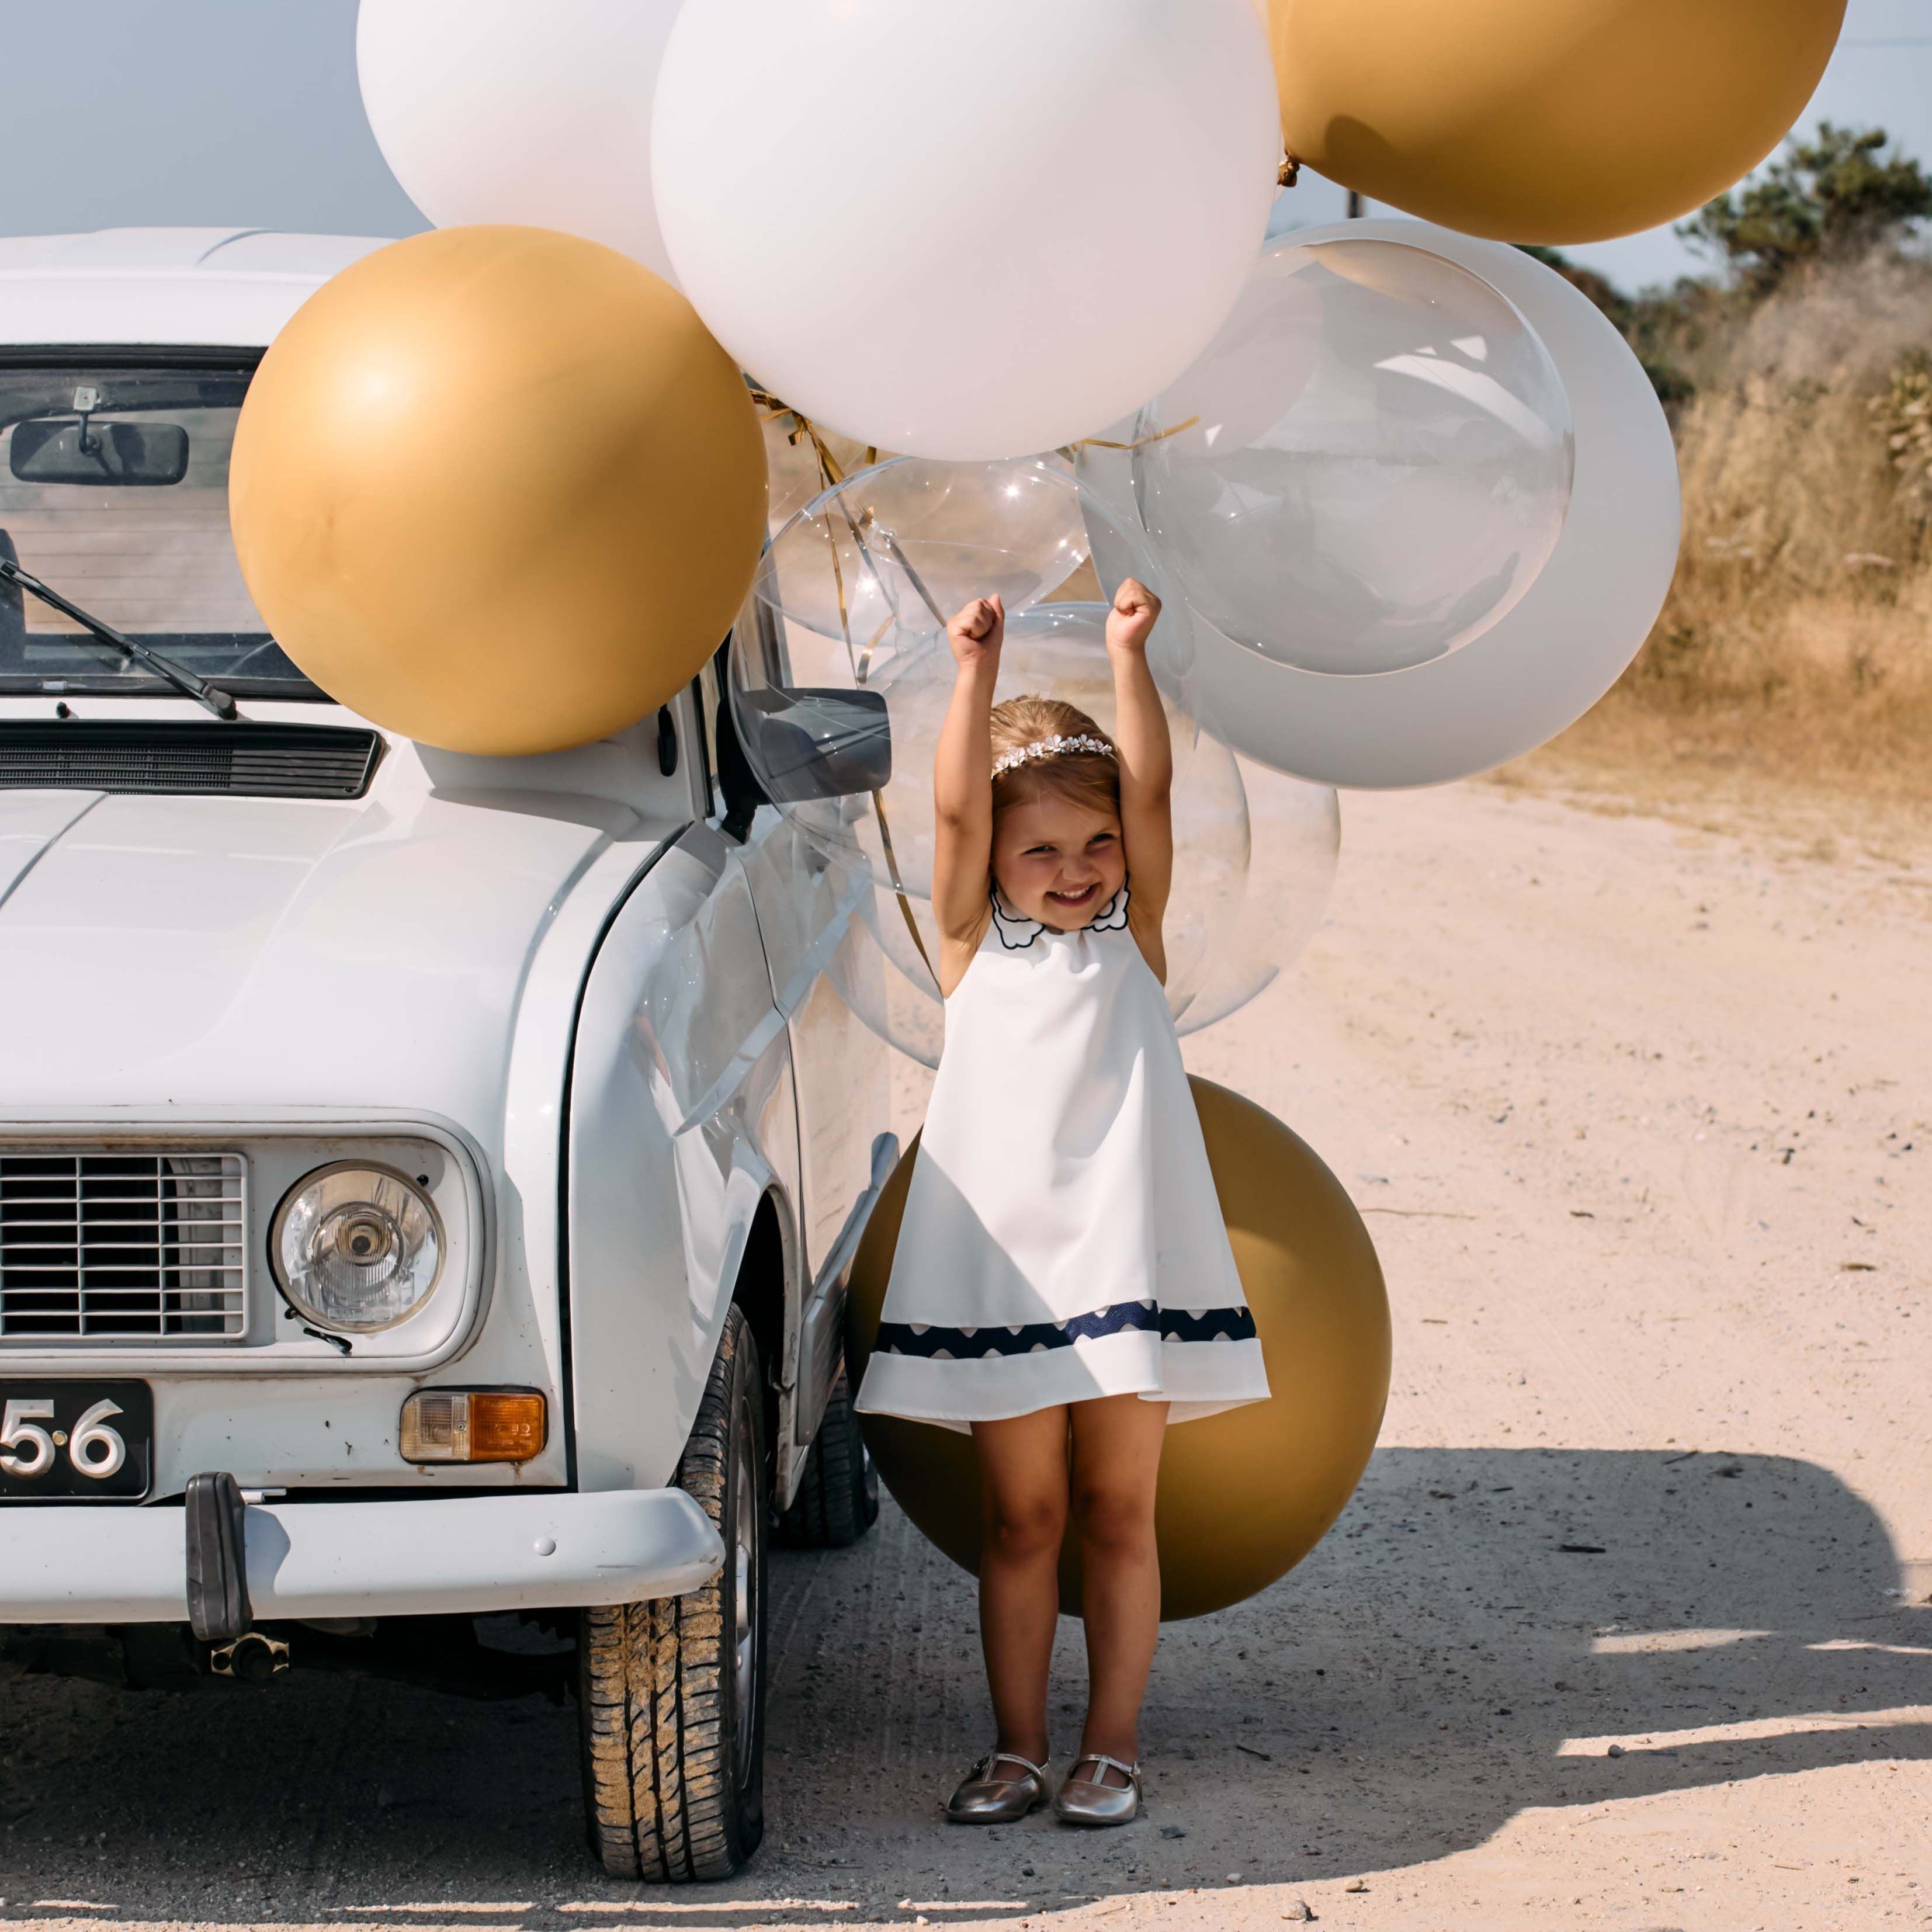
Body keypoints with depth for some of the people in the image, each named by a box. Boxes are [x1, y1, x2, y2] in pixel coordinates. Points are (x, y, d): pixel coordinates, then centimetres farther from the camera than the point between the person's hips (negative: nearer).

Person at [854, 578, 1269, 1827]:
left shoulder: (1132, 934, 7)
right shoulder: (974, 943, 6)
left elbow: (1152, 790, -6)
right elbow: (955, 809, -9)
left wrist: (1131, 660, -16)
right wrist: (976, 679, -19)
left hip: (1125, 1256, 0)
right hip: (1003, 1262, 0)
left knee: (1117, 1513, 5)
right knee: (1021, 1516, 6)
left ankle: (1114, 1746, 13)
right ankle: (1017, 1748, 14)